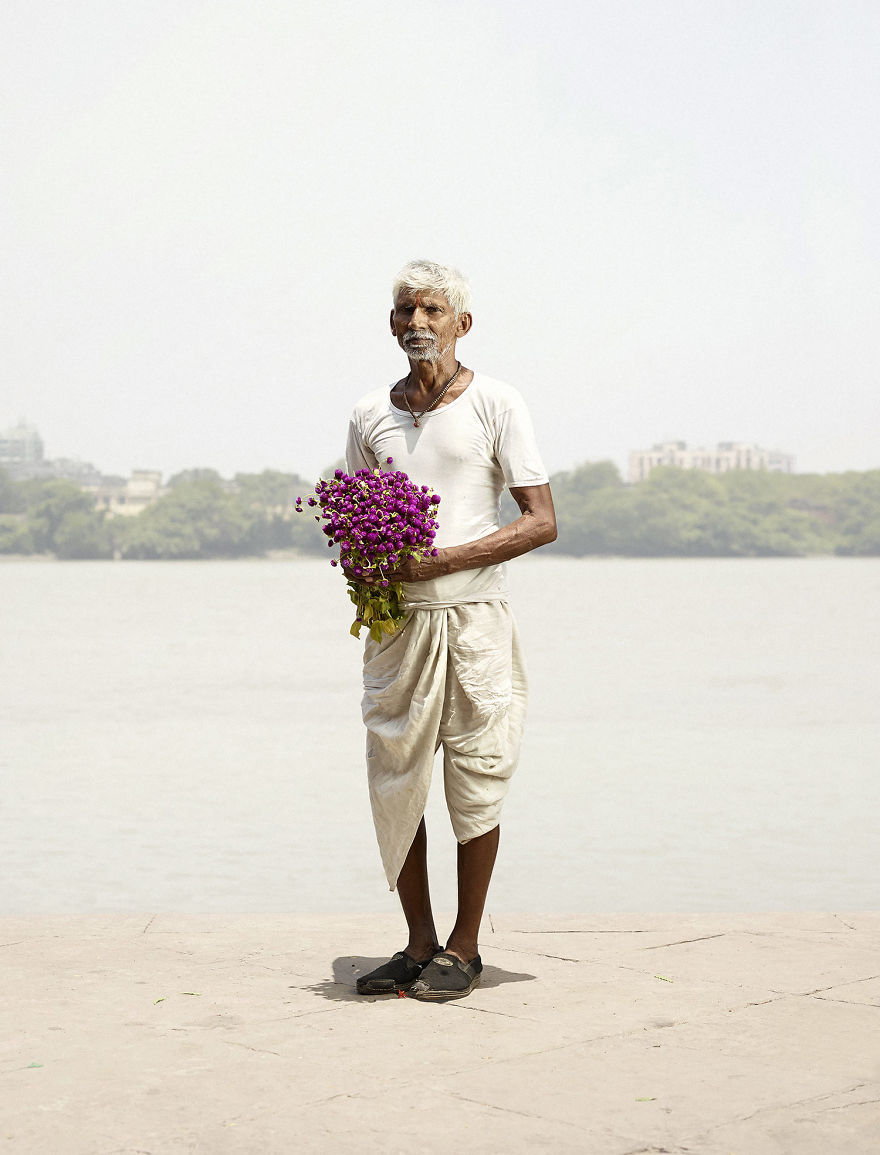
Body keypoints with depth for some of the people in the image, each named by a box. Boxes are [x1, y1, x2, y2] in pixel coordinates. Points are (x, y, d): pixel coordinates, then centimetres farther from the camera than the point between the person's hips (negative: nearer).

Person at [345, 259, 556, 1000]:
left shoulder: (495, 404, -1)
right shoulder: (370, 416, 11)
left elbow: (541, 522, -6)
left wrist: (440, 561, -15)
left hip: (474, 613, -4)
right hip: (398, 621, 4)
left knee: (474, 783, 0)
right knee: (394, 781, 4)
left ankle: (465, 947, 12)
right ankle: (419, 943, 16)